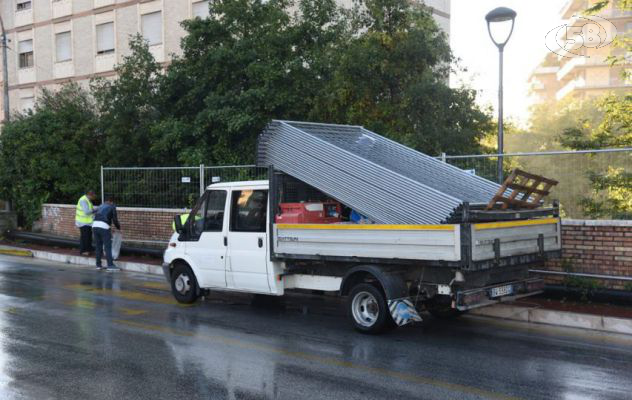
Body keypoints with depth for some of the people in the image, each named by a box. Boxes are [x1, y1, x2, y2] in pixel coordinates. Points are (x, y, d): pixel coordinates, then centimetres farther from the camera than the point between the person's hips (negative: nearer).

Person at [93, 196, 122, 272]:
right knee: (108, 246, -5)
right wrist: (119, 227, 22)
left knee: (98, 246, 14)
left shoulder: (101, 206, 28)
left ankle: (98, 265, 17)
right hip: (104, 227, -6)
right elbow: (115, 219, 6)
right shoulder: (112, 207, 11)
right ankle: (110, 265, -9)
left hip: (95, 225, 6)